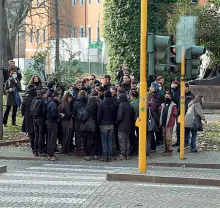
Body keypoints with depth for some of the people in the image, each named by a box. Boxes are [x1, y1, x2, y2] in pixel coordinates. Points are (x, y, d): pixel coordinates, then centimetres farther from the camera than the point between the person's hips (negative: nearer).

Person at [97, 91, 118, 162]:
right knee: (110, 141, 7)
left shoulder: (101, 104, -8)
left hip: (104, 125, -3)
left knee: (104, 141, 1)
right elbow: (116, 115, 5)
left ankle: (105, 156, -3)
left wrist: (99, 123, 7)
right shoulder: (114, 105, 1)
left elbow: (99, 115, -6)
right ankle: (109, 156, 5)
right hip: (111, 125, 3)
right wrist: (114, 123, 14)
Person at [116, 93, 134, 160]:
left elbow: (119, 117, -19)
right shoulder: (130, 105, 5)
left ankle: (123, 155, -4)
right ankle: (127, 155, 15)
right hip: (128, 126, 7)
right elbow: (133, 116, 11)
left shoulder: (121, 106, -15)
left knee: (122, 141, -3)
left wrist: (116, 123, -5)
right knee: (127, 140, 13)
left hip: (122, 127, -7)